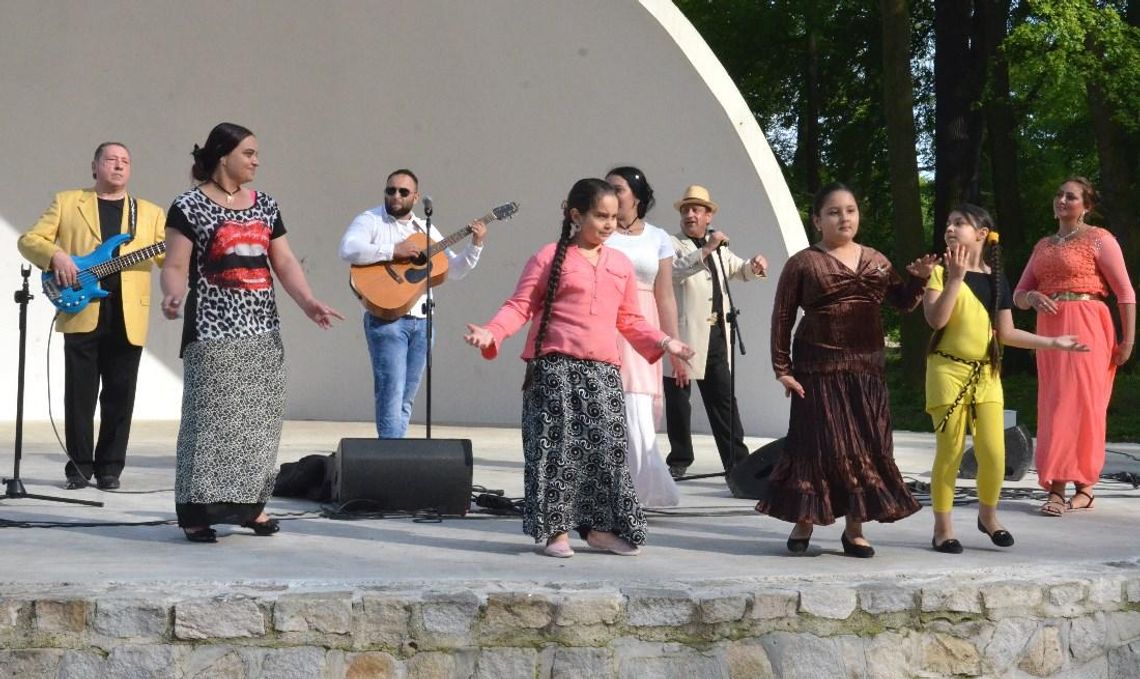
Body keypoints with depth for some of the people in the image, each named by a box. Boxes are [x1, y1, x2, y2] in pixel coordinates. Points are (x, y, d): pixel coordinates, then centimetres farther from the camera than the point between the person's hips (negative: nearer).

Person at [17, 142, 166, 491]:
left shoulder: (150, 212, 16)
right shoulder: (67, 202, 12)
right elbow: (29, 239, 7)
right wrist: (55, 255, -12)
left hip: (128, 318, 1)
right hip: (82, 312, -1)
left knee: (119, 396, 2)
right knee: (79, 393, -1)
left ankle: (110, 466, 9)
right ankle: (80, 465, 8)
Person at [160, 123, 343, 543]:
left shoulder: (265, 206, 15)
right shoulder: (190, 207, -2)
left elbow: (284, 262, 13)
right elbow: (176, 266, -6)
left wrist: (307, 301, -3)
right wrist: (173, 296, -27)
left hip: (263, 331, 6)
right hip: (213, 331, -6)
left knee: (260, 416, 5)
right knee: (210, 416, -9)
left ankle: (251, 503, 14)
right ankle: (197, 511, -5)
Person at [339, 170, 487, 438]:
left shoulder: (425, 230, 19)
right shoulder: (370, 221, 1)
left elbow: (454, 270, 20)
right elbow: (348, 250, -19)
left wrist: (475, 245, 4)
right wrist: (394, 251, -21)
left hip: (421, 321, 6)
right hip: (385, 318, -6)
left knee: (405, 402, 7)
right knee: (391, 393, -14)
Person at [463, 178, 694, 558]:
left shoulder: (621, 264, 17)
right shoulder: (550, 257, 2)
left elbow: (630, 320, 22)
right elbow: (520, 306, -2)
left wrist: (663, 342, 14)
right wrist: (491, 333, -17)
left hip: (603, 372, 5)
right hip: (555, 368, -4)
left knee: (606, 447, 2)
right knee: (557, 447, -3)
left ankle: (600, 527, 12)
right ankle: (555, 530, 5)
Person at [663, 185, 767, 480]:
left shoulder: (719, 249, 20)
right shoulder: (673, 245, -2)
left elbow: (741, 271, 33)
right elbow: (675, 269, -21)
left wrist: (755, 265, 10)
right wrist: (706, 250, -31)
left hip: (716, 335, 6)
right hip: (683, 335, -6)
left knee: (724, 400, 7)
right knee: (678, 398, 0)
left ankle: (737, 461, 10)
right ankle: (679, 461, 9)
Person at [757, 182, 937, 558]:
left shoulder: (876, 261, 13)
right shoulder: (803, 263, -1)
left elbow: (903, 301, 14)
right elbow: (782, 319, -1)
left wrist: (919, 278, -6)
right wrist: (782, 369, -7)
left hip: (866, 368, 4)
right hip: (819, 368, -4)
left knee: (868, 445, 3)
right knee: (818, 442, -2)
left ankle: (855, 527, 12)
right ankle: (803, 521, 12)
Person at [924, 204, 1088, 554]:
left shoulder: (996, 279, 8)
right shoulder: (940, 272, -3)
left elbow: (1006, 333, 11)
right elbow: (936, 319, -17)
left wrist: (1053, 342, 11)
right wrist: (955, 278, -20)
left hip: (986, 372, 3)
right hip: (948, 370, -3)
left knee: (993, 451, -2)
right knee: (950, 451, -3)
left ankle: (988, 514, 22)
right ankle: (942, 527, 8)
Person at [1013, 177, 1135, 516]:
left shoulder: (1098, 238, 1)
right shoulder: (1043, 245, 19)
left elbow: (1125, 292, -3)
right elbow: (1018, 294, 16)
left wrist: (1128, 340, -8)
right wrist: (1033, 297, -8)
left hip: (1085, 328, -6)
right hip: (1049, 331, 6)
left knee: (1082, 404, -8)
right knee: (1053, 406, 2)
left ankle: (1083, 485, -4)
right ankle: (1056, 489, 2)